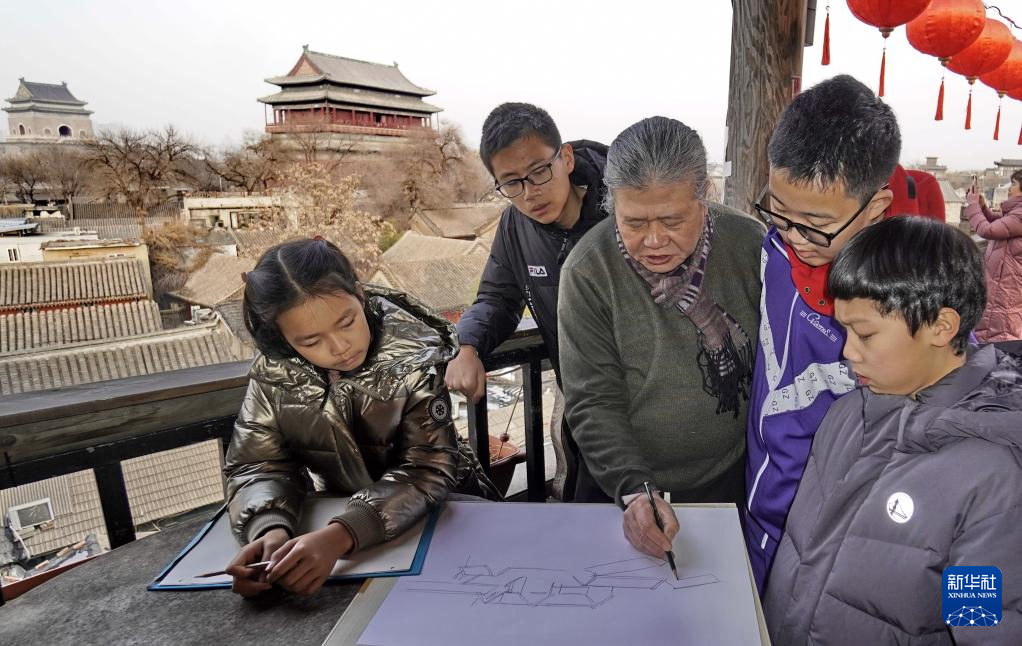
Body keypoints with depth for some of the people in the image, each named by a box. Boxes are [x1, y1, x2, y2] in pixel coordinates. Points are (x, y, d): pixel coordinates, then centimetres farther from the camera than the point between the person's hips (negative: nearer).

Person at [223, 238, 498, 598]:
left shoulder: (415, 351, -23)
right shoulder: (273, 371, -13)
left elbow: (427, 469, -28)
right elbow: (257, 464, -10)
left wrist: (340, 536, -44)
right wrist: (270, 528, -34)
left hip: (441, 506, -3)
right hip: (339, 511, 4)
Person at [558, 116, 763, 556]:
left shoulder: (748, 243, -12)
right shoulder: (588, 272, -18)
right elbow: (593, 403, -17)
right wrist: (633, 490, -28)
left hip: (732, 478, 2)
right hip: (622, 485, -1)